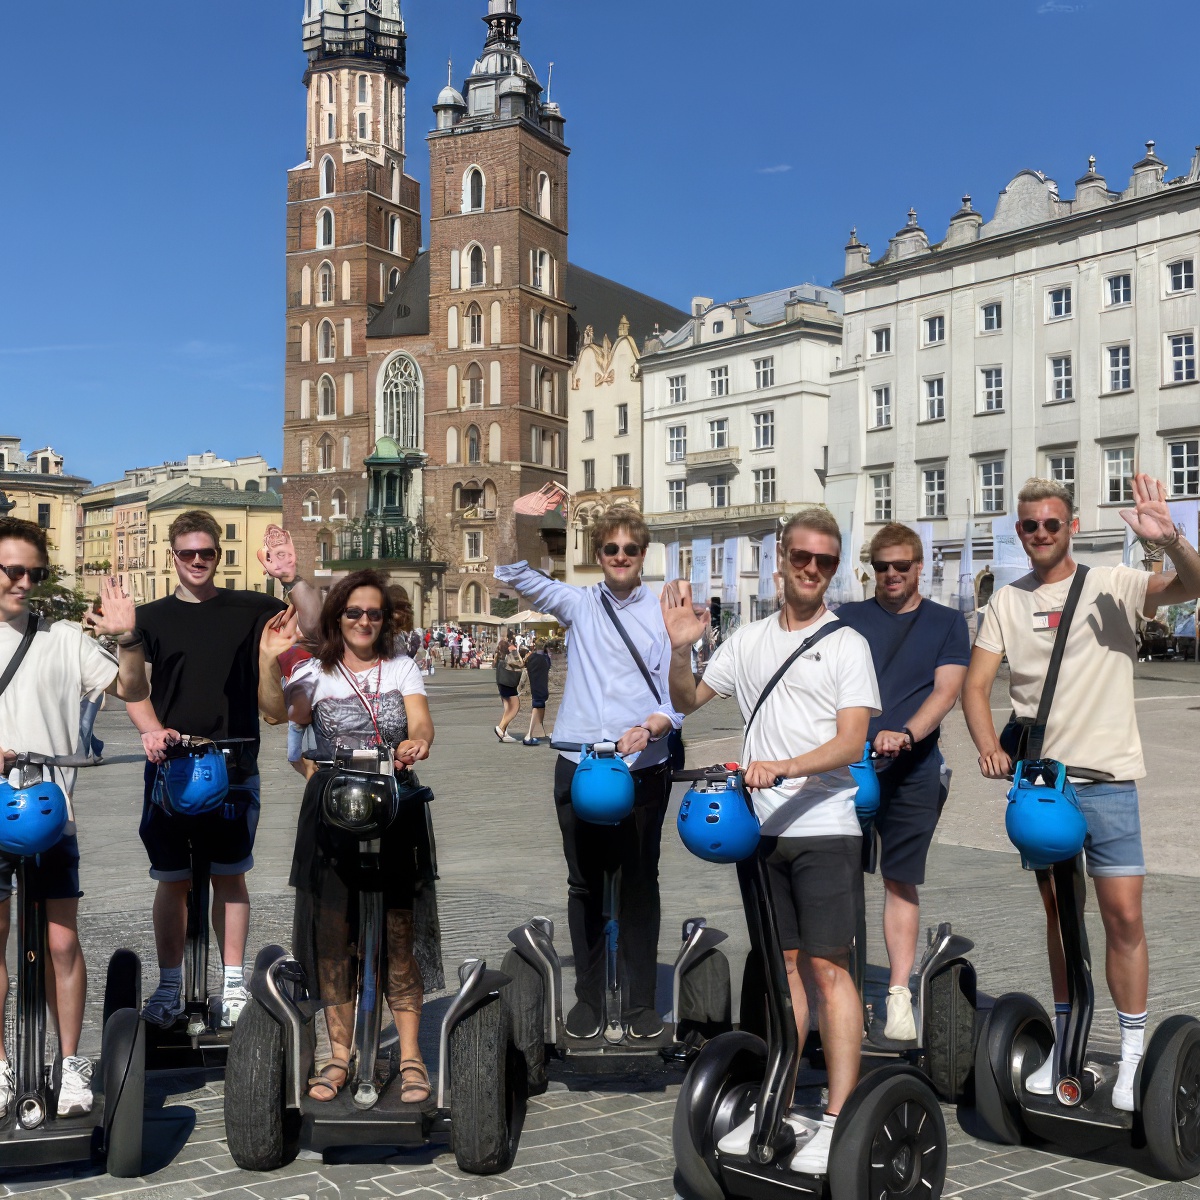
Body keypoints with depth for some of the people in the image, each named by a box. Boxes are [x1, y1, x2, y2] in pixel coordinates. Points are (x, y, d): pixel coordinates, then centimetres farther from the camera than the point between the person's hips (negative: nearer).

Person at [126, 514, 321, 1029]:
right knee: (172, 880, 6)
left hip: (235, 766, 0)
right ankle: (169, 986, 17)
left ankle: (233, 984, 16)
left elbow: (315, 624, -6)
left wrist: (292, 580, -22)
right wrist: (152, 730, -17)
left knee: (230, 875, 7)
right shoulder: (150, 617, 7)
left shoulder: (247, 609, 4)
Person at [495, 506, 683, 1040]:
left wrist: (649, 728, -20)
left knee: (640, 884, 7)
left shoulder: (665, 614, 1)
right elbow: (512, 572, 6)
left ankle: (641, 1000, 19)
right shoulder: (579, 604, 7)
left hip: (644, 768, -1)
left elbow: (680, 695, -2)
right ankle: (588, 996, 21)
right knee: (585, 885, 9)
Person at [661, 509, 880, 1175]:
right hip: (763, 827, 5)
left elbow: (850, 743, -11)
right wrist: (680, 649, -3)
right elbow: (688, 700, 16)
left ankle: (838, 1121, -2)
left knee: (828, 968, -6)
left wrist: (782, 766, -26)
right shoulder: (749, 640, 11)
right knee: (787, 965, 13)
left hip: (824, 826, -5)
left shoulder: (847, 644, -2)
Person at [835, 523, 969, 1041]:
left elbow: (946, 691, -1)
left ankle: (899, 993, 9)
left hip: (913, 770, 0)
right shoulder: (846, 619, 12)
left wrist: (905, 734, -18)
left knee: (901, 882, 4)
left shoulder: (947, 624, 10)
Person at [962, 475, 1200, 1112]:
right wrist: (990, 747, -15)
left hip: (1104, 776, -3)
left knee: (1123, 914, -5)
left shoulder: (1112, 586, -2)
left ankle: (1132, 1054, 6)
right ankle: (1064, 1041, 24)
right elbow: (975, 685, 2)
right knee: (1058, 912, 13)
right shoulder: (1007, 602, 7)